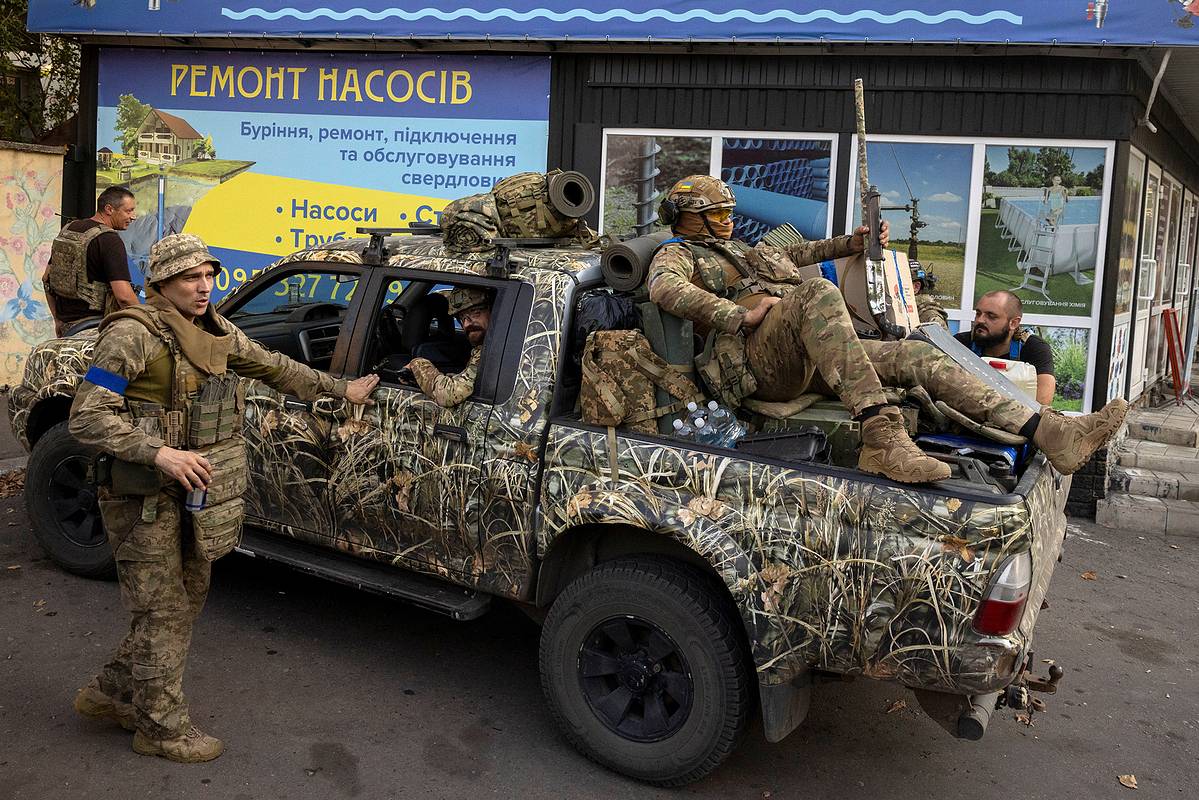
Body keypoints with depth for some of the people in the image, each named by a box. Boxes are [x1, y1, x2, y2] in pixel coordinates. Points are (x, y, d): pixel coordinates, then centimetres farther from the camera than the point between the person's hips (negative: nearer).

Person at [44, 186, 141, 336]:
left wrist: (58, 320, 23)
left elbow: (47, 279, 19)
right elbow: (124, 296, -23)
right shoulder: (110, 240, -14)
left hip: (66, 324, 8)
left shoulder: (67, 230, 12)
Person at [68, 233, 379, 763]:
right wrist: (161, 453, -31)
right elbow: (86, 418, -21)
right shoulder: (133, 335, -17)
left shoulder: (216, 332, 6)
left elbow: (272, 367, 19)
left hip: (195, 490, 8)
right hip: (146, 496, -8)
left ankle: (111, 694, 35)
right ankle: (162, 727, 18)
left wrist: (340, 390, 21)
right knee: (165, 610, 1)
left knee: (188, 597, 18)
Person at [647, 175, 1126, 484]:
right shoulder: (678, 255, 11)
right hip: (755, 357, -8)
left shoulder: (742, 254, 37)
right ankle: (882, 438, -50)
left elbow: (794, 253, 49)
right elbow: (665, 289, -13)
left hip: (808, 362, 8)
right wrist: (741, 316, -21)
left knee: (918, 356, -6)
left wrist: (853, 243, 35)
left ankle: (1051, 434, -18)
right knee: (819, 292, -36)